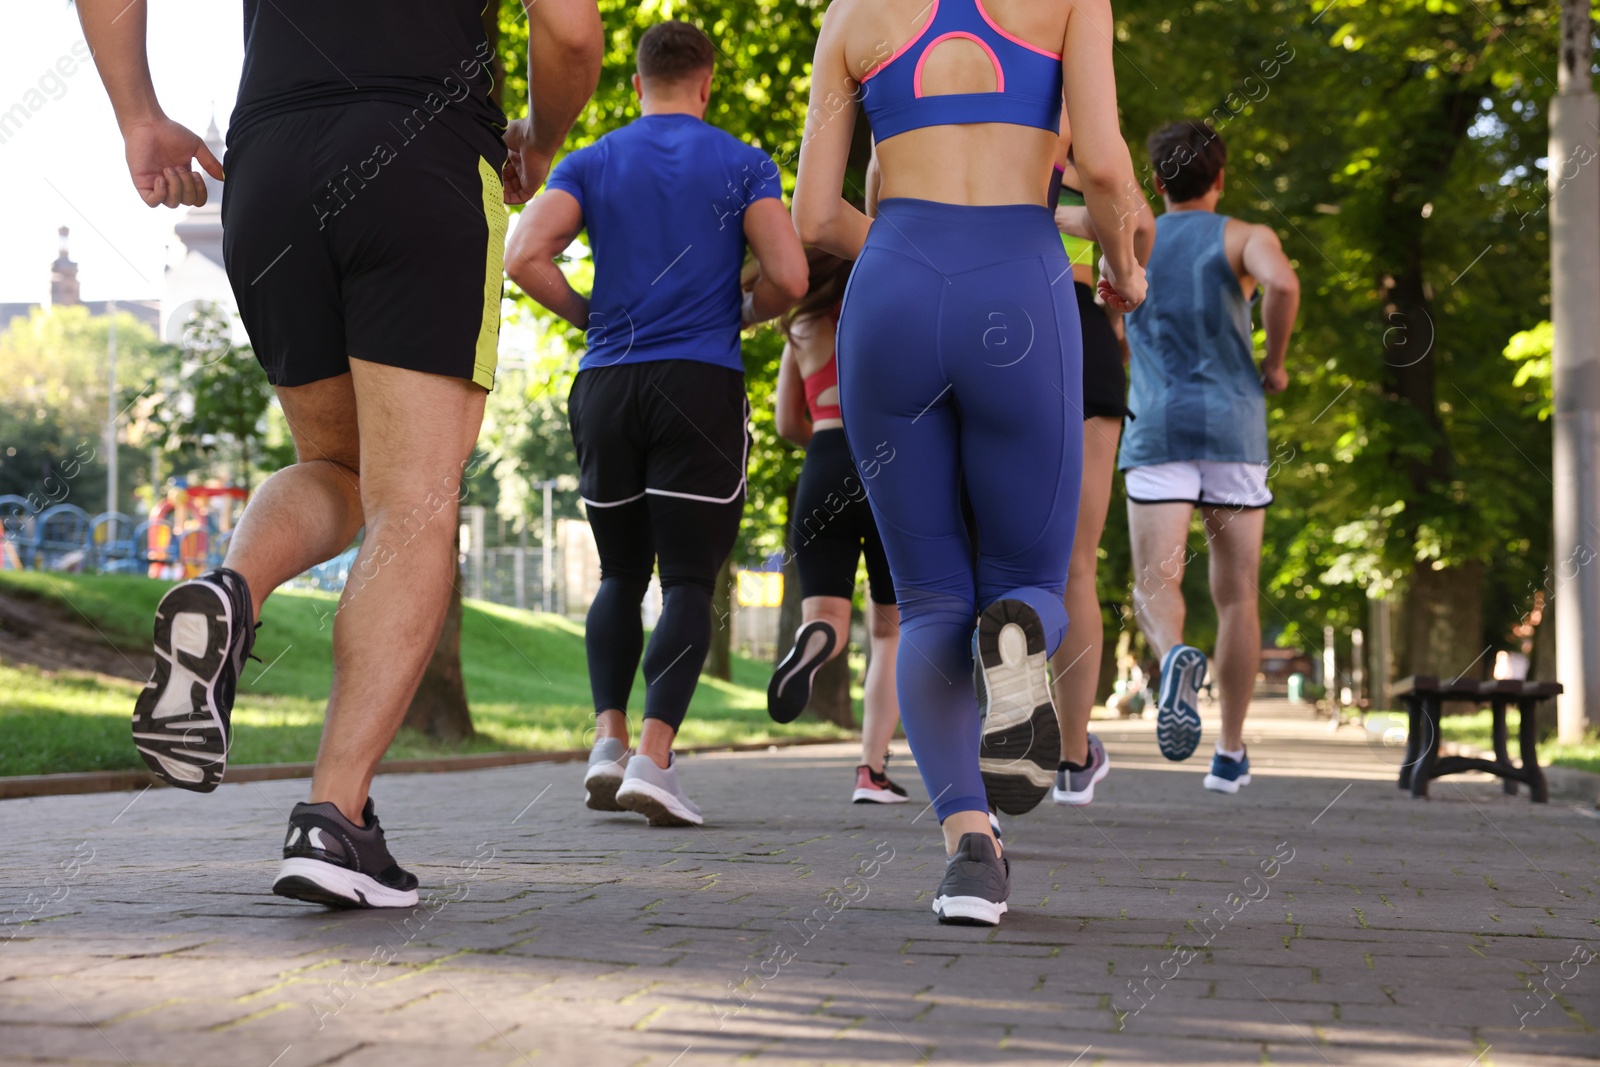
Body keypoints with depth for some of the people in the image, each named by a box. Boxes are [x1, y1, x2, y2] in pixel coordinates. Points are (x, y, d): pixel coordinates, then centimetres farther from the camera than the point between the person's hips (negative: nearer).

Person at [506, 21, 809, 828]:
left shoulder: (590, 165, 10)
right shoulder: (744, 166, 5)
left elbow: (524, 259, -5)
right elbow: (790, 280, -6)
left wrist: (585, 315, 11)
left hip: (605, 387, 3)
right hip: (702, 385, -3)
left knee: (621, 574, 16)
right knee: (688, 581, -3)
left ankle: (608, 738, 3)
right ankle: (654, 758, -17)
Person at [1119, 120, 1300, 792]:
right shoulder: (1245, 238, 4)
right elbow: (1283, 284, -19)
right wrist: (1275, 363, -4)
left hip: (1156, 432, 0)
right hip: (1234, 431, 0)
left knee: (1155, 590, -6)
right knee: (1237, 597, 10)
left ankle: (1176, 659, -41)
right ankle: (1231, 755, 12)